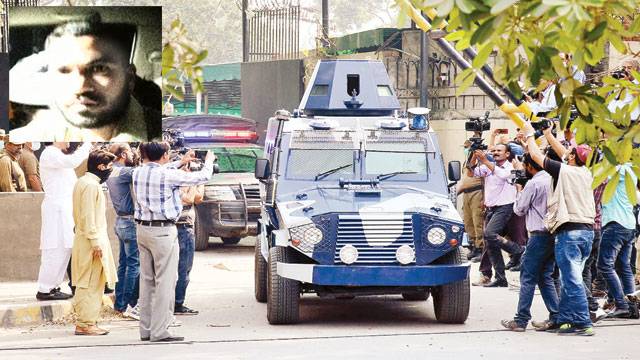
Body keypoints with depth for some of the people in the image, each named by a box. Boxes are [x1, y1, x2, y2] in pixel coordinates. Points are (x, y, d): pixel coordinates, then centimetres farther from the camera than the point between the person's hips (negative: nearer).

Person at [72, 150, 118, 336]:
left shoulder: (83, 182, 15)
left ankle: (85, 322, 16)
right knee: (90, 284, -7)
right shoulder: (91, 185, -16)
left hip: (85, 240, 10)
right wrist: (95, 242, -20)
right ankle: (86, 324, -6)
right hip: (92, 241, -10)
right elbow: (88, 216, -21)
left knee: (86, 284, 13)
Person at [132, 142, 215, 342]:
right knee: (165, 281, -4)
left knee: (147, 280, 13)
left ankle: (145, 329, 16)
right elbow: (202, 177, -6)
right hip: (163, 231, -8)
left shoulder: (138, 173, 5)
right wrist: (209, 161, 13)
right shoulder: (168, 175, -15)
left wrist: (181, 162, 32)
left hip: (142, 228, 8)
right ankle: (159, 331, -6)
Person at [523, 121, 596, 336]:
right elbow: (563, 153, 25)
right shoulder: (586, 173, 9)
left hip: (569, 231, -8)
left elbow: (536, 155, 1)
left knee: (572, 280, -7)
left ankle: (583, 324, -11)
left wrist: (530, 135, 18)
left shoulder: (563, 171, -10)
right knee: (569, 278, 14)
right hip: (587, 230, 8)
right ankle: (563, 319, 19)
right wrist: (548, 134, 34)